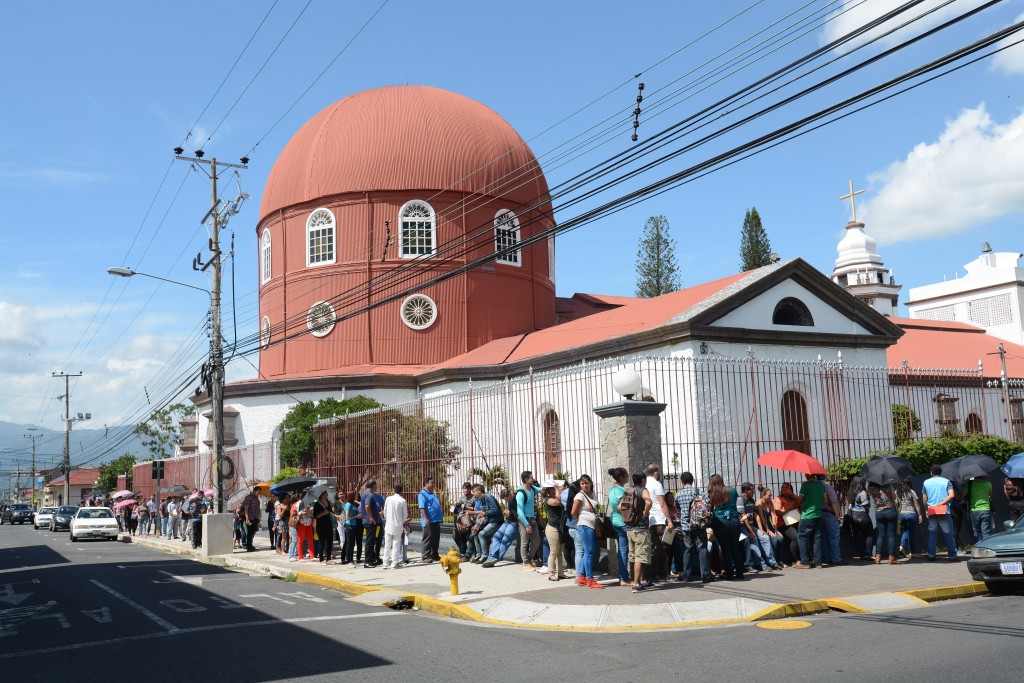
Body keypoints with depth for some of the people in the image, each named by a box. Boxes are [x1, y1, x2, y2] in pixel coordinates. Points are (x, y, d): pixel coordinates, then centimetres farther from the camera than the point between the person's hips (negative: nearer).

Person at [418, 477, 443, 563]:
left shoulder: (433, 493, 19)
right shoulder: (422, 494, -11)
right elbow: (422, 508, -19)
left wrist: (441, 512, 16)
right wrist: (426, 519, -25)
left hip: (436, 520, 9)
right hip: (429, 521, -9)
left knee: (436, 539, 13)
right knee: (427, 539, -6)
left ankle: (434, 555, 22)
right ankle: (426, 556, -3)